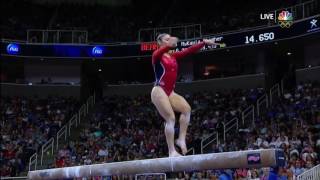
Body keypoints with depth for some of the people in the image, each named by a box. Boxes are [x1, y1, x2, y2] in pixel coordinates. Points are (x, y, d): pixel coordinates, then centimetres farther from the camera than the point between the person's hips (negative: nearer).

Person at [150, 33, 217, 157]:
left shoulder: (174, 56, 19)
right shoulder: (157, 56, -2)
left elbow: (189, 51, 13)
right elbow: (161, 51, -26)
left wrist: (203, 43, 4)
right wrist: (169, 45, -48)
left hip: (170, 92, 7)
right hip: (159, 91, -7)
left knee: (186, 108, -16)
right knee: (171, 118, -17)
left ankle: (181, 139, -14)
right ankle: (172, 152, -17)